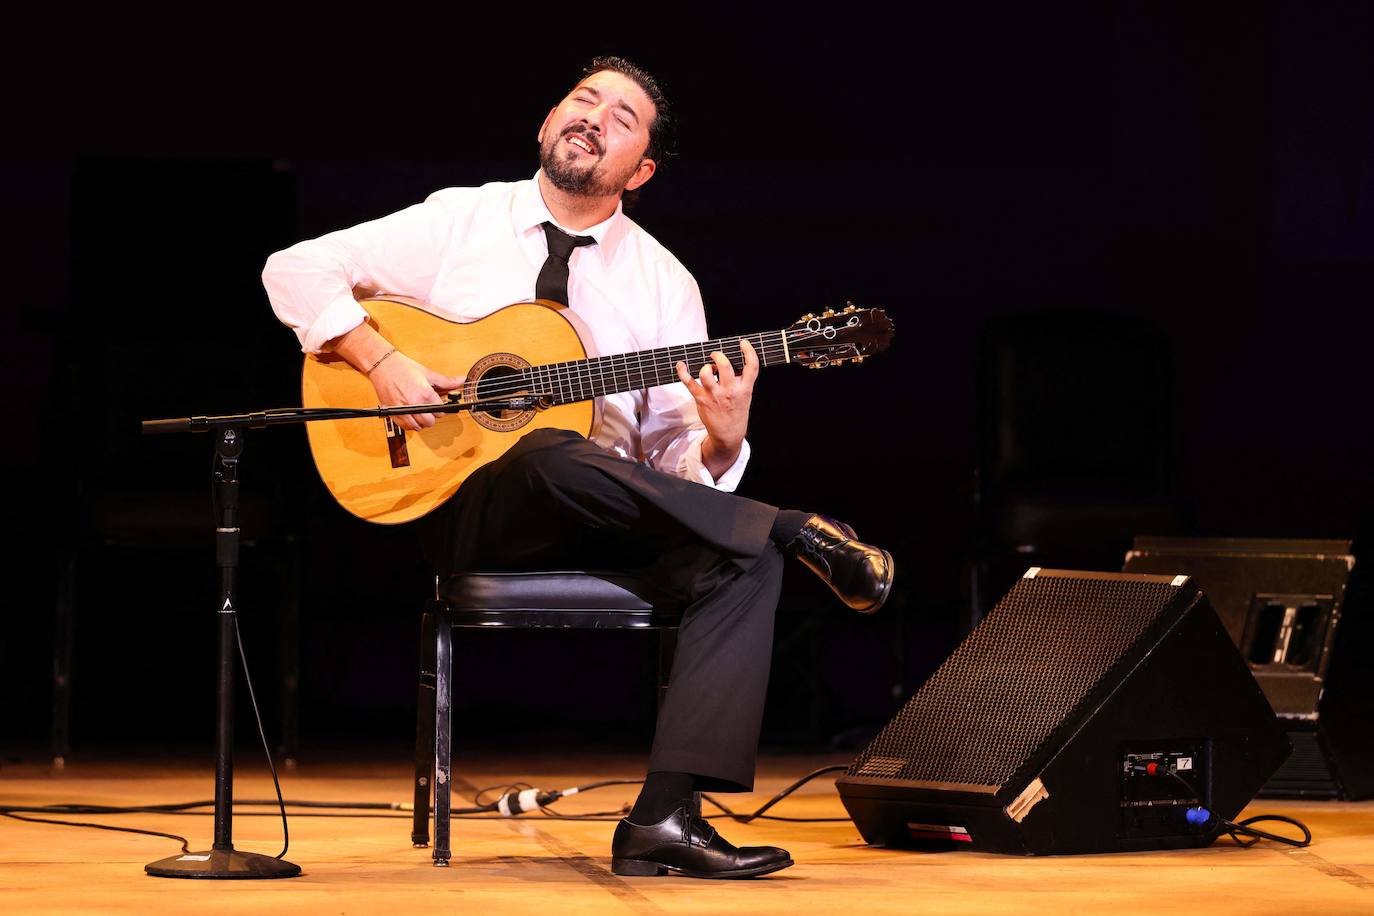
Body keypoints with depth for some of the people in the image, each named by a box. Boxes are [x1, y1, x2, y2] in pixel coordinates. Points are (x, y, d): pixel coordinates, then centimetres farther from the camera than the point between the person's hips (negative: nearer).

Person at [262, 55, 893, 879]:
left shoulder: (664, 283, 9)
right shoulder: (458, 220, 6)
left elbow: (678, 467, 5)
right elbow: (296, 269, 3)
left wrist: (721, 442, -19)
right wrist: (381, 361, -13)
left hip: (610, 526, 3)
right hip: (473, 512, -3)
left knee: (743, 561, -27)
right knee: (559, 458, -38)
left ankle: (666, 819, -33)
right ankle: (800, 533, -23)